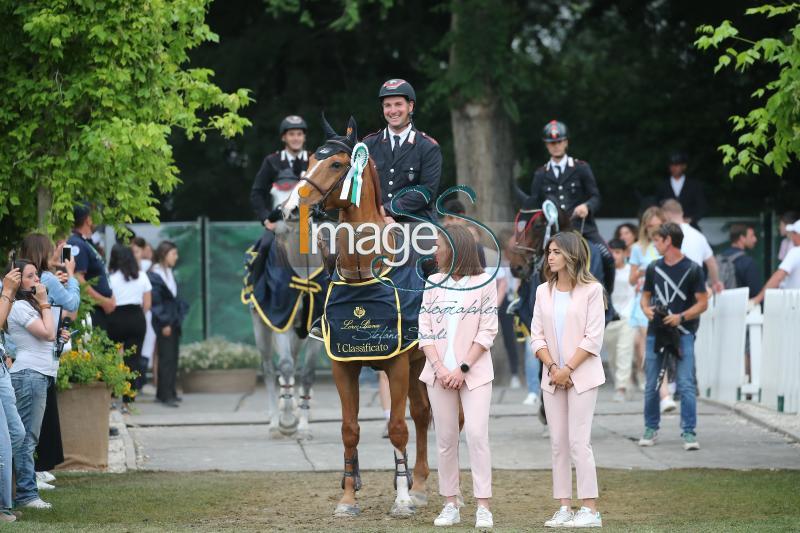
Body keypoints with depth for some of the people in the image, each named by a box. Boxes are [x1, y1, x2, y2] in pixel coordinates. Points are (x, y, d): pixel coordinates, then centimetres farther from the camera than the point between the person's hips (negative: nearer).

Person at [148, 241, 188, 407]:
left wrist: (182, 310, 9)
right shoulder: (154, 276, -13)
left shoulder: (169, 273, 13)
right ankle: (165, 395, -7)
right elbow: (155, 302, -15)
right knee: (166, 358, -8)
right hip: (164, 324, -8)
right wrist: (164, 323, -16)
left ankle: (170, 392, 16)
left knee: (172, 358, 10)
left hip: (174, 322, 8)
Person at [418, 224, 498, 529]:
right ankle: (451, 505, 8)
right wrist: (440, 368, -8)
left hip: (474, 371, -4)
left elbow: (487, 332, -6)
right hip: (440, 370, 4)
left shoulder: (483, 283, -2)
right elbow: (425, 329, 5)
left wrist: (463, 369, -12)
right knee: (445, 438, 3)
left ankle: (483, 507, -10)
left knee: (476, 434, -12)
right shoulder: (434, 283, 9)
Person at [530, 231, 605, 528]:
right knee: (558, 443, 4)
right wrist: (552, 367, -8)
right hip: (553, 377, 5)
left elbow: (593, 338, -10)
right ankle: (564, 508, 7)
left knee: (578, 442, -10)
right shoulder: (543, 291, 11)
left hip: (582, 375, -5)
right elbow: (537, 336, 6)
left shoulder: (591, 290, -5)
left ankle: (590, 510, -8)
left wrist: (568, 369, -14)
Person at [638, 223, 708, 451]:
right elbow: (646, 295, 20)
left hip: (682, 333, -4)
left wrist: (681, 317, -18)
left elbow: (703, 302, -4)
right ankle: (651, 429, 22)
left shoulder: (692, 269, -4)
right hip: (656, 332, 4)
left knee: (686, 385, -11)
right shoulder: (653, 268, 10)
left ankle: (689, 433, -8)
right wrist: (646, 309, -3)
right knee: (651, 385, 8)